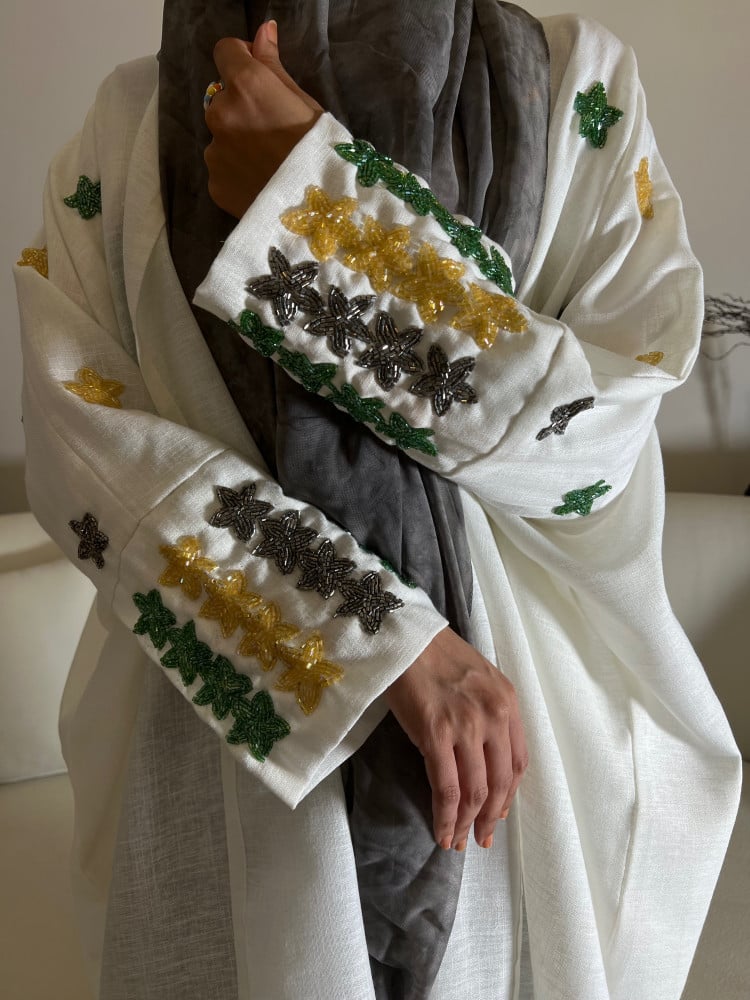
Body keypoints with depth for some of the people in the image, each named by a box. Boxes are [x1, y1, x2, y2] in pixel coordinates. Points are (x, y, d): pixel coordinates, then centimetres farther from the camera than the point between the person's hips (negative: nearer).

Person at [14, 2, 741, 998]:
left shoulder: (578, 85, -1)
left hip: (515, 713, 0)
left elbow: (599, 440, -12)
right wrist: (393, 646, -19)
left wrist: (317, 197, -17)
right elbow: (80, 442, -10)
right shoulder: (135, 114, 2)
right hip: (227, 713, 1)